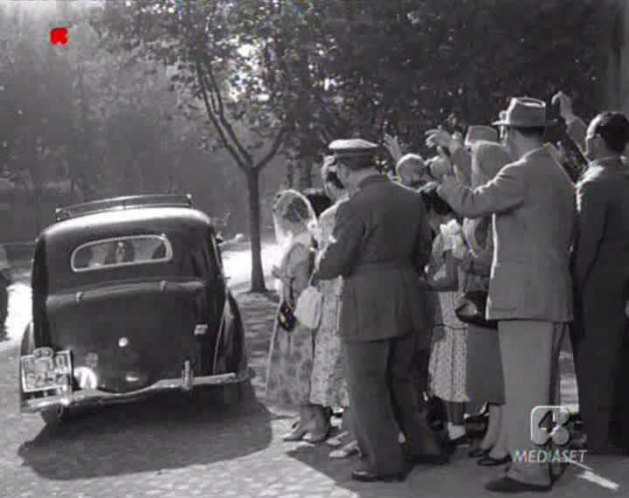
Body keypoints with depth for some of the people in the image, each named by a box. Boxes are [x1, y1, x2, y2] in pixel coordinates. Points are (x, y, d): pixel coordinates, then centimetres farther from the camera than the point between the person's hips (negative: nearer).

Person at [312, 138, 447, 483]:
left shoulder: (354, 207, -17)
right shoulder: (412, 200, 6)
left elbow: (334, 263, -16)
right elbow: (423, 251, 13)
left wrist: (317, 270, 4)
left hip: (366, 308, -8)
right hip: (406, 305, 8)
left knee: (367, 388, 4)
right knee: (399, 380, 21)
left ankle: (386, 462, 9)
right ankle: (423, 446, 25)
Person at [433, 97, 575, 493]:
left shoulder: (521, 174, -14)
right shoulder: (560, 176, 16)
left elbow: (473, 204, -18)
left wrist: (443, 180, -1)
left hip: (525, 296, -9)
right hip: (555, 296, 10)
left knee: (525, 386, -6)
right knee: (543, 386, 16)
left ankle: (529, 472, -3)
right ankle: (543, 462, 24)